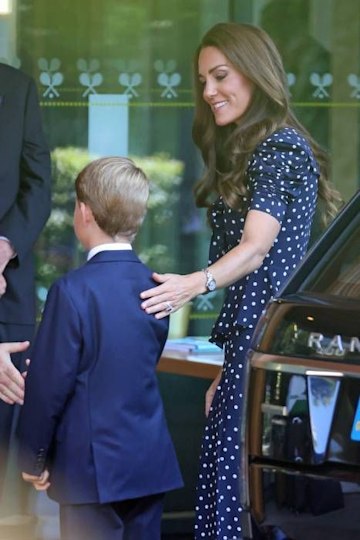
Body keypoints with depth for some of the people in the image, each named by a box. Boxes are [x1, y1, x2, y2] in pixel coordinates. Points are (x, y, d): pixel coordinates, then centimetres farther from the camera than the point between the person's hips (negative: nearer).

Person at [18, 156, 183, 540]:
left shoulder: (73, 291, -16)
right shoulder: (155, 285, 4)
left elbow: (49, 385, -13)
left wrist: (34, 459, 0)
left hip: (93, 467, -6)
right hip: (152, 464, 6)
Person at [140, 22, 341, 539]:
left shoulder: (281, 147, -9)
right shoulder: (246, 152, 22)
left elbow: (258, 245, -21)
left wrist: (196, 284, -39)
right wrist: (227, 372, 19)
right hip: (249, 341, 10)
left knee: (244, 475, -13)